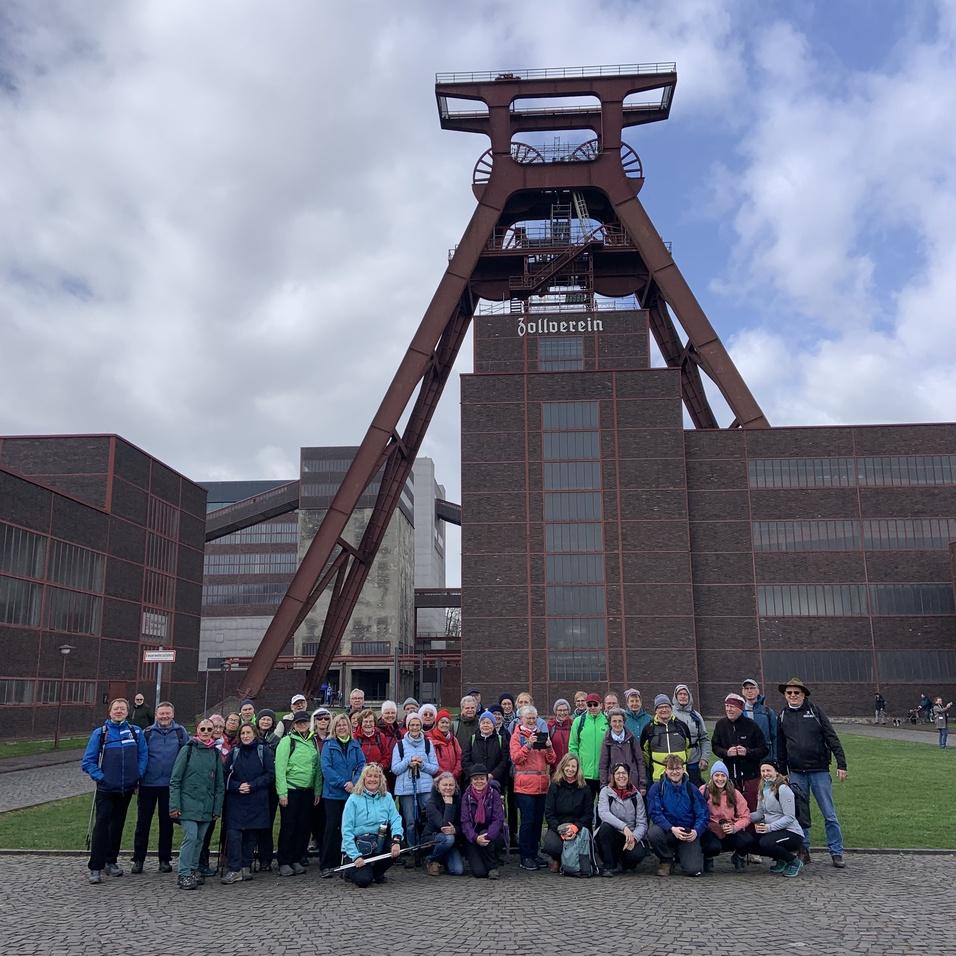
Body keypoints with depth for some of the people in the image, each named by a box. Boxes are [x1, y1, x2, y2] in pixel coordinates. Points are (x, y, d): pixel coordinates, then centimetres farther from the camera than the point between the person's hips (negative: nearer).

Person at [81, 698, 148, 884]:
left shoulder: (136, 732, 2)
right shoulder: (100, 733, -3)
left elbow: (143, 755, 7)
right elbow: (88, 761, -1)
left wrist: (138, 775, -3)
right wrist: (99, 777, -9)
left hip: (127, 788, 3)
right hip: (106, 788, -3)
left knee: (118, 825, 13)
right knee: (101, 825, -7)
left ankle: (111, 861, 26)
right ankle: (95, 867, -2)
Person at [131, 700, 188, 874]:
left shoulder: (180, 733, 1)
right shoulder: (147, 733, 1)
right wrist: (135, 780, 1)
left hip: (170, 785, 0)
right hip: (148, 783, 0)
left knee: (166, 822, 8)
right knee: (143, 822, 4)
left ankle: (165, 859, 18)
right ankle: (138, 859, 15)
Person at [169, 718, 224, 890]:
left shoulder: (216, 753, 10)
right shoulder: (188, 750, -1)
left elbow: (219, 784, 13)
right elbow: (175, 779, -3)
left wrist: (217, 808, 8)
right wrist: (174, 805, -9)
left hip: (207, 806, 4)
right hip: (188, 803, -4)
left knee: (200, 839, 8)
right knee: (191, 837, -13)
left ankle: (193, 870, 21)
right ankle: (183, 874, -5)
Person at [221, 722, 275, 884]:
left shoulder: (264, 751, 2)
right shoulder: (234, 752, 10)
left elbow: (270, 775, -3)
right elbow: (226, 775, 7)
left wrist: (252, 785, -13)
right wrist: (237, 787, -11)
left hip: (257, 801, -1)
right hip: (236, 800, 1)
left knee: (252, 834, 4)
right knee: (233, 833, -10)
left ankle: (246, 867, 16)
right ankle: (234, 869, -9)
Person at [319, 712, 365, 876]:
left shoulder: (355, 745, 8)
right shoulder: (329, 745, -2)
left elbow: (362, 765, 3)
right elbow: (326, 767, -10)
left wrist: (354, 782, -14)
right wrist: (343, 783, -15)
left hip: (351, 793, 3)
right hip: (333, 793, -3)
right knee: (332, 826, -3)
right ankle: (327, 865, 4)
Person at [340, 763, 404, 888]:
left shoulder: (387, 798, 5)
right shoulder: (354, 799, -7)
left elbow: (396, 819, -5)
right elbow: (346, 831, -10)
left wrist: (396, 840, -25)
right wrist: (356, 856, -19)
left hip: (380, 843, 4)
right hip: (359, 846, -4)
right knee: (363, 880, -23)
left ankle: (377, 872, 5)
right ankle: (351, 869, 14)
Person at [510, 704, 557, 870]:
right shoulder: (517, 736, 3)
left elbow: (551, 761, 9)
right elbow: (515, 758, -10)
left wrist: (548, 747, -10)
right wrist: (528, 745, -21)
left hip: (541, 784, 5)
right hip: (525, 785, -5)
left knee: (538, 820, 8)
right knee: (527, 821, -7)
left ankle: (534, 854, 17)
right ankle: (525, 858, -1)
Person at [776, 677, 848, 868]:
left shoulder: (815, 711, 0)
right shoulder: (783, 716, 8)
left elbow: (832, 738, -2)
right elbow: (781, 748, 14)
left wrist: (841, 764, -9)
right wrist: (782, 773, 14)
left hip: (819, 770, -3)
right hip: (796, 773, 3)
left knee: (829, 814, 0)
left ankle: (836, 853, 9)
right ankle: (803, 851, 17)